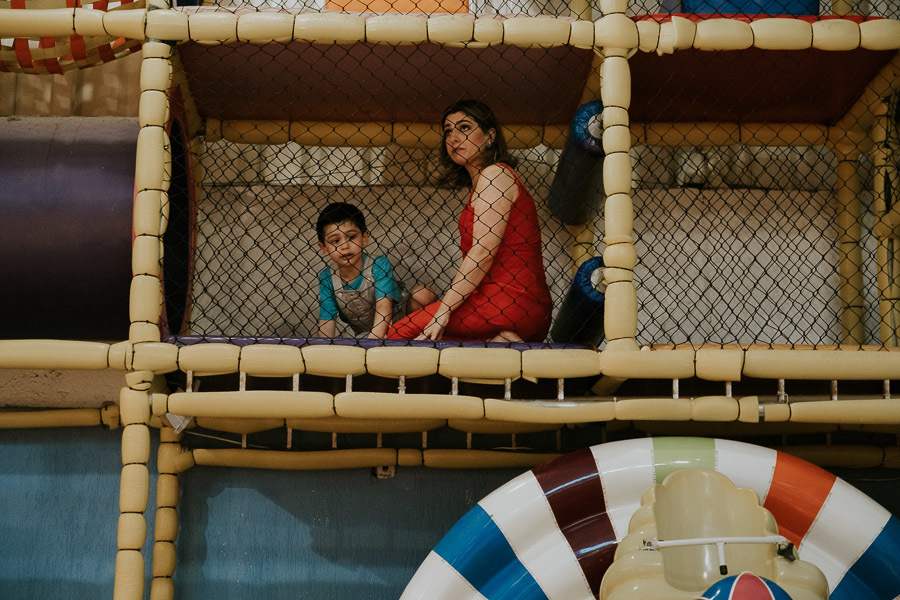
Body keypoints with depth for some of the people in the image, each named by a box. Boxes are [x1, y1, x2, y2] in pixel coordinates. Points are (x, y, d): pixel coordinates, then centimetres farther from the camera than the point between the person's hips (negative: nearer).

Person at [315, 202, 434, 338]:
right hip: (365, 334, 3)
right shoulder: (327, 277, -11)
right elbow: (327, 321, -11)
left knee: (423, 294, -26)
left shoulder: (379, 265, -20)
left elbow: (384, 307, -30)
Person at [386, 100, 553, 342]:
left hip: (511, 301, -9)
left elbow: (483, 252, -13)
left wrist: (443, 312, -17)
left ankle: (498, 342, -18)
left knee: (399, 333, -12)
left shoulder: (494, 174, -4)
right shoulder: (479, 184, 25)